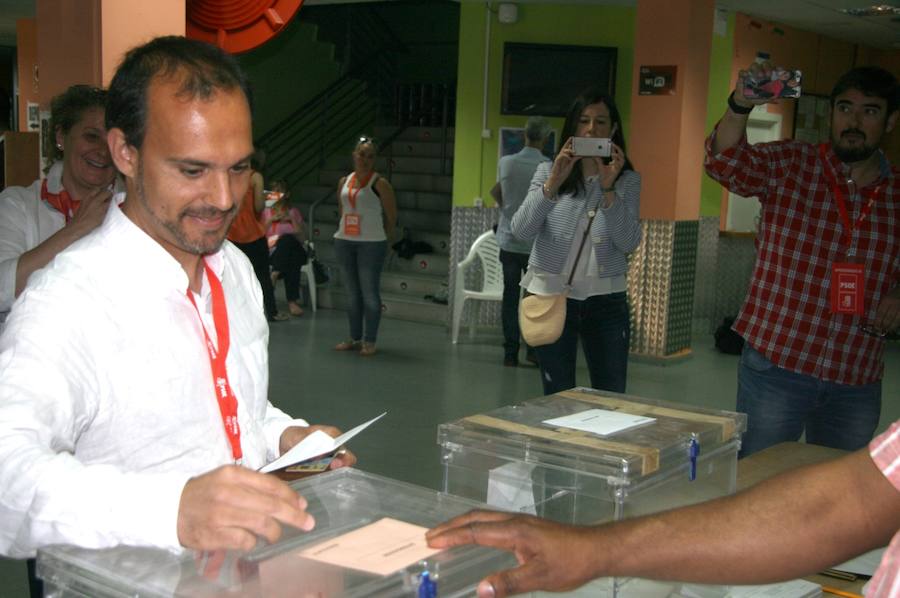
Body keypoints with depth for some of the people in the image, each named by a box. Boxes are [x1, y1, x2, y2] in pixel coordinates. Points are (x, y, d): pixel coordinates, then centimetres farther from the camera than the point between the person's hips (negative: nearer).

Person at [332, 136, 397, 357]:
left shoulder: (379, 184, -7)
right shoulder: (344, 182, 9)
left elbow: (391, 216, -3)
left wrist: (382, 238, 5)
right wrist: (345, 231, 14)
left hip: (371, 244, -5)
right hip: (344, 242, 5)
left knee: (369, 293, -2)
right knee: (352, 293, 11)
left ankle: (369, 341, 4)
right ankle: (355, 337, 20)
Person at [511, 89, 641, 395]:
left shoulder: (627, 181, 3)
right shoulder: (548, 172, 3)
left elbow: (629, 243, -10)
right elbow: (521, 230, -10)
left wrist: (608, 189, -20)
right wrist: (553, 183, -22)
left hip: (606, 299, 1)